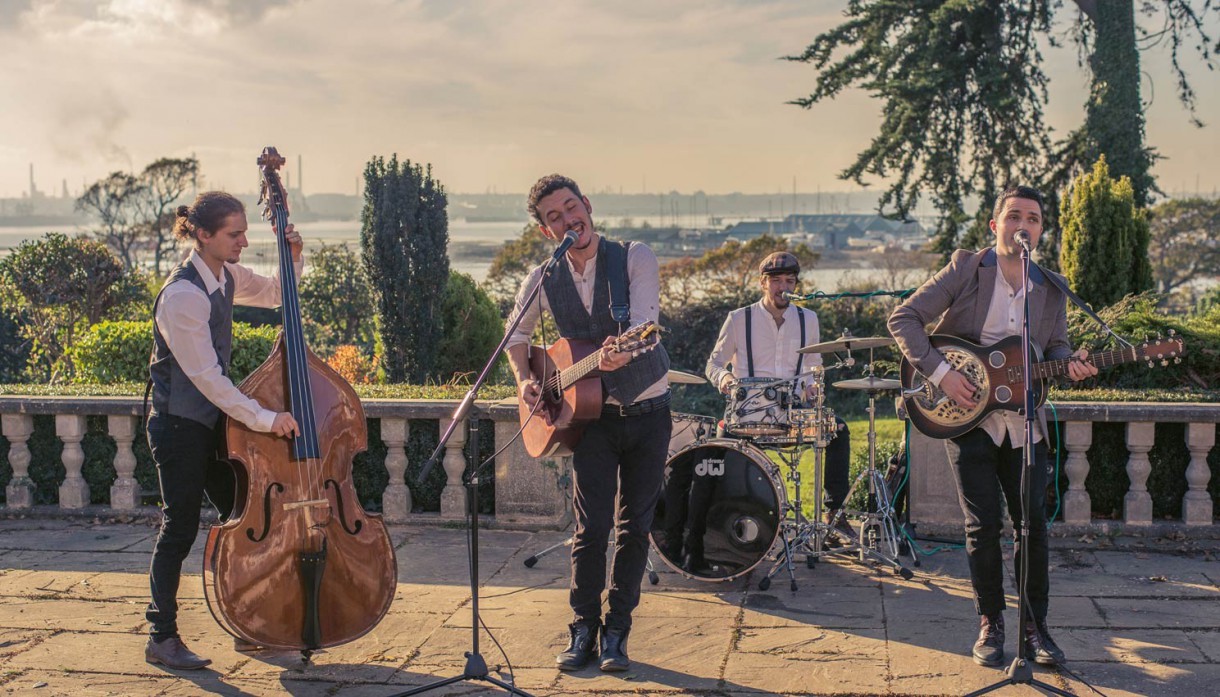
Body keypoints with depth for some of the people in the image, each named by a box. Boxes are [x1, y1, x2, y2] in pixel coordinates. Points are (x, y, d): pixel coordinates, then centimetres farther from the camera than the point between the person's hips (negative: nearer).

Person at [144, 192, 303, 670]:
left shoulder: (225, 277, 3)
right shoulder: (182, 296, -23)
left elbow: (274, 294, 23)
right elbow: (206, 377, -24)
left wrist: (293, 257, 3)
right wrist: (264, 418, -26)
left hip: (213, 420, 9)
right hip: (180, 426, -9)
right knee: (180, 528, -2)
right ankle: (162, 638, 11)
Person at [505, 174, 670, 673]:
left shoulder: (635, 258, -10)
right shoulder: (543, 279, -2)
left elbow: (644, 321, -26)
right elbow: (517, 334, 16)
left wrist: (621, 350, -48)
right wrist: (524, 379, -2)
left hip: (647, 411, -1)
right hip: (592, 415, 1)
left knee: (635, 527, 4)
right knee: (592, 527, -8)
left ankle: (616, 632, 16)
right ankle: (583, 631, 8)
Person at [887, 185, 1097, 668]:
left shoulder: (1051, 288, 6)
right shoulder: (966, 270, -6)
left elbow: (1055, 345, 16)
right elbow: (904, 318, -8)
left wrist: (1071, 363, -9)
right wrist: (940, 373, -17)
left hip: (1024, 423, 3)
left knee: (1033, 523, 3)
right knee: (984, 524, -1)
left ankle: (1035, 626, 17)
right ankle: (990, 624, 15)